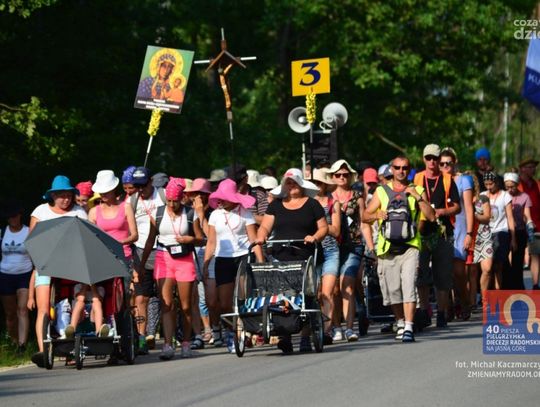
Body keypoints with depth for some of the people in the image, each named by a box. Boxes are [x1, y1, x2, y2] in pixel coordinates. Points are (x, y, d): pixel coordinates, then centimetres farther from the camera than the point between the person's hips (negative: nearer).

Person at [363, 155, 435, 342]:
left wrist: (419, 197, -10)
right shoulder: (381, 191, 13)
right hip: (388, 248, 2)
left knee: (409, 286, -15)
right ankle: (400, 323, 26)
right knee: (393, 290, 7)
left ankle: (409, 327, -20)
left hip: (410, 247, -2)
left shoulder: (417, 191, 10)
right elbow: (365, 216, 13)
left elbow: (431, 217, 1)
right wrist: (377, 215, -8)